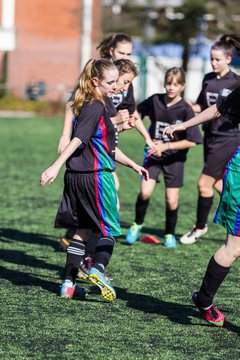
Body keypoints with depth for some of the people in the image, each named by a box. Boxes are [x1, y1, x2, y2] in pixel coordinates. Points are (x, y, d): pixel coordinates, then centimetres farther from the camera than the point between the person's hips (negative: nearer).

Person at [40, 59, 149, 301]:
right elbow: (78, 139, -25)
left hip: (77, 176, 9)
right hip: (96, 175, -9)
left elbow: (106, 146, 25)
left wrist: (132, 164, 28)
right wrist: (56, 167, -32)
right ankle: (98, 269, -18)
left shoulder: (92, 105, 17)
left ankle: (68, 282, 10)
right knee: (109, 229, 1)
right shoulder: (96, 107, -13)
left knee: (82, 230, 12)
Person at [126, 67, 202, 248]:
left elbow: (192, 141, -14)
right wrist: (148, 139, 0)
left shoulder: (186, 110, -14)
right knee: (145, 192, -15)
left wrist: (165, 146, -17)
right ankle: (137, 224, 11)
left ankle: (170, 234, 23)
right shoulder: (155, 100, -6)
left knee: (172, 200, -1)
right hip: (153, 153, 1)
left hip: (175, 158, -1)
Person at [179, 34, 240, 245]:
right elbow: (201, 106, 17)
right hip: (210, 137, 7)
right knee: (218, 184, 12)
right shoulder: (208, 79, 8)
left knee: (204, 184, -7)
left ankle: (200, 227, 9)